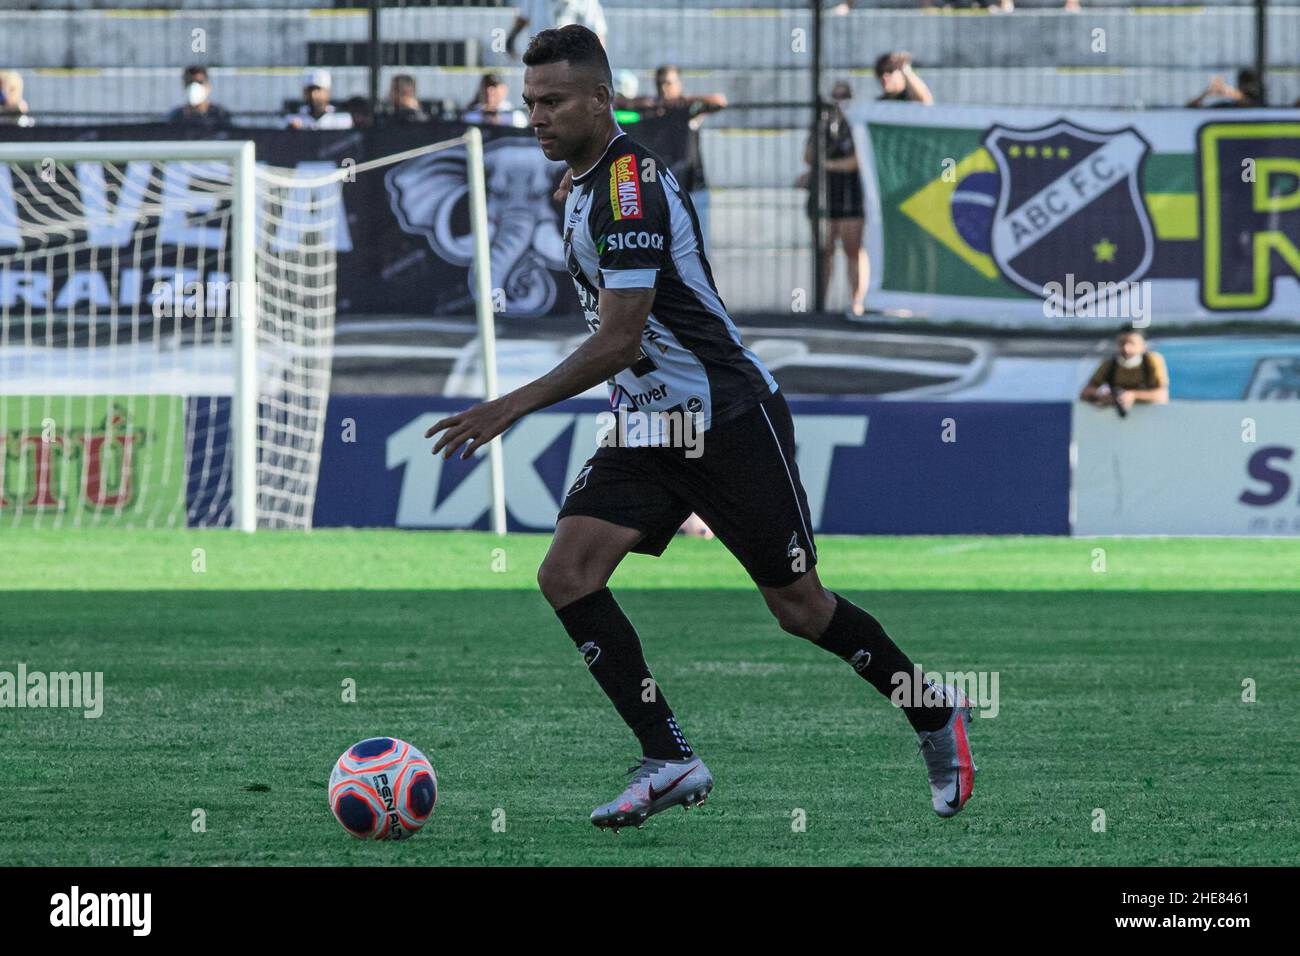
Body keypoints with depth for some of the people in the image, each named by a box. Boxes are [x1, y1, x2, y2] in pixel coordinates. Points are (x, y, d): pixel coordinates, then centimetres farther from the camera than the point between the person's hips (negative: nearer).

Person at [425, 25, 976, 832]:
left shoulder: (630, 187, -22)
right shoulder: (589, 182, 8)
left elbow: (620, 340, -27)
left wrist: (513, 407, -29)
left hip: (731, 421, -8)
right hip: (651, 430, 8)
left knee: (798, 606, 3)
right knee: (567, 574, -12)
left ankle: (937, 716, 26)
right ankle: (671, 762, -10)